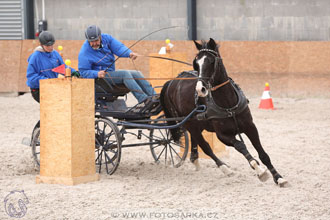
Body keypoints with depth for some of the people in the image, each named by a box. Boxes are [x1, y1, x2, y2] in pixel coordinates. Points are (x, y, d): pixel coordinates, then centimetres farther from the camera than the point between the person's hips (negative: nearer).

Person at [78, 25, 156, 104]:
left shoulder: (106, 38, -2)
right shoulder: (84, 53, -16)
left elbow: (118, 48, -10)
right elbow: (83, 72, -16)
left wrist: (129, 53, -31)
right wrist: (97, 74, -34)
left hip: (111, 72, 7)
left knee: (137, 74, -4)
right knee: (125, 74, -27)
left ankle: (154, 96, -7)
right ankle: (143, 99, -36)